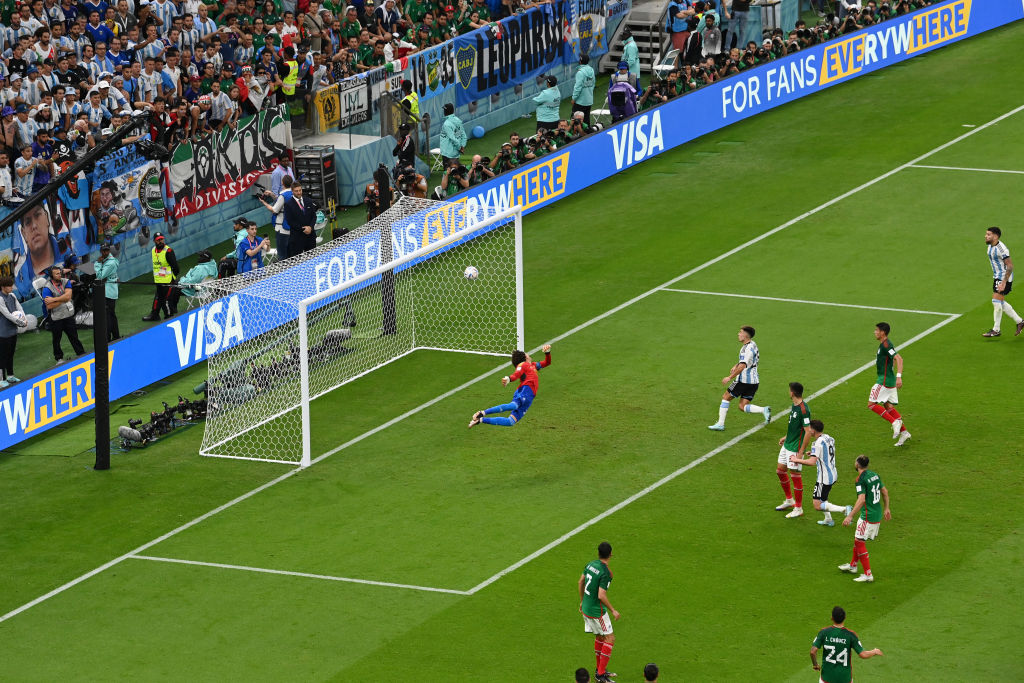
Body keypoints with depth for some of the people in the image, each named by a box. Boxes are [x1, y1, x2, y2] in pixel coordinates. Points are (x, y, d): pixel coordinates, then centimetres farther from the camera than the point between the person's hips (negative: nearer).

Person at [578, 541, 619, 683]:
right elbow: (601, 596, -26)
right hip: (597, 611, -8)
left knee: (599, 637, 21)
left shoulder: (591, 564, 1)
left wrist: (582, 601, 26)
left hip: (586, 606, 8)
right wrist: (613, 610, -14)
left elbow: (580, 582, 13)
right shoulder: (605, 572, -23)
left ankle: (600, 670, 30)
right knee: (610, 638, 0)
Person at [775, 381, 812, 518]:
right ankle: (789, 500, 34)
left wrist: (801, 452, -23)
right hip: (787, 445, 10)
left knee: (795, 474, -2)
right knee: (780, 470, 17)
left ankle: (798, 508, 10)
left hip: (796, 448, -10)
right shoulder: (794, 406, 5)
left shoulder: (803, 409, -24)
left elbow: (808, 432, -24)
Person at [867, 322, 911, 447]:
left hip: (885, 380, -10)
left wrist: (899, 376, -33)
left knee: (871, 404, -8)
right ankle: (904, 432, 10)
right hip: (889, 380, 10)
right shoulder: (883, 344, 14)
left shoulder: (886, 345, -17)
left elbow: (899, 359, -26)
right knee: (888, 407, 12)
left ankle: (895, 422, -13)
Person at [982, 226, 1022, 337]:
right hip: (997, 277, 10)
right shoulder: (990, 246, 6)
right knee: (1001, 303, 14)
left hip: (1004, 278, -10)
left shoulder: (1001, 248, -23)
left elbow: (1010, 266, -24)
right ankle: (1019, 321, 26)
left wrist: (1004, 282, -27)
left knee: (996, 302, -9)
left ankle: (996, 330, 1)